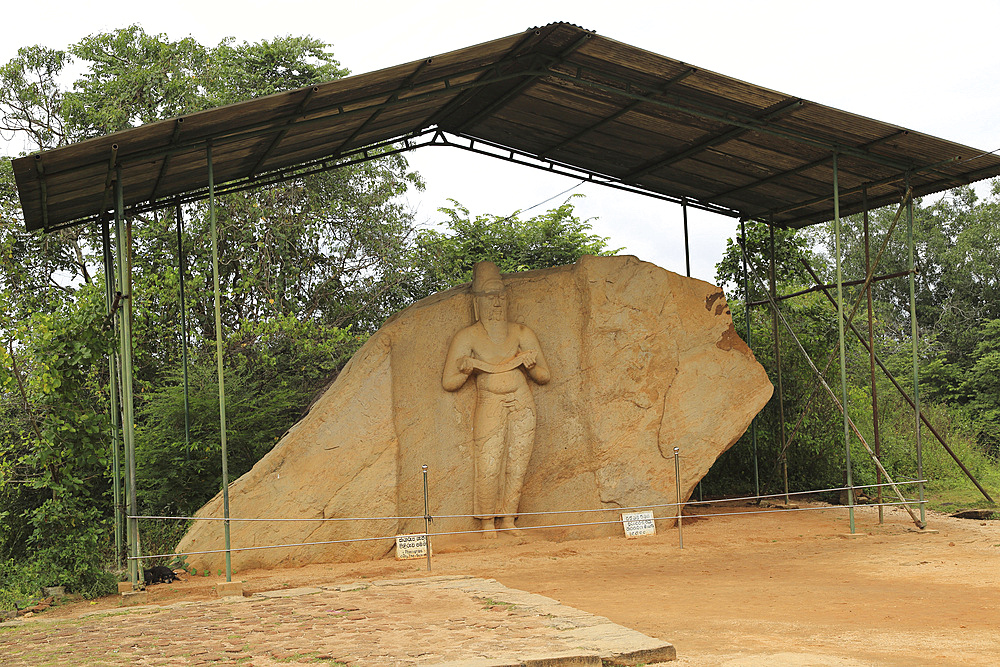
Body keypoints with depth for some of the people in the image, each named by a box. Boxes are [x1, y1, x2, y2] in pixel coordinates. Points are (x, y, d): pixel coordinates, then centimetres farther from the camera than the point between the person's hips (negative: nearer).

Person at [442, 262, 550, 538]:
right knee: (488, 469, -11)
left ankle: (508, 523, 8)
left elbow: (544, 376, 14)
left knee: (516, 468, -1)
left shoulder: (522, 334, 11)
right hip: (489, 408, -2)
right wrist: (467, 370, -14)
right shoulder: (467, 337, 5)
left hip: (522, 406, 3)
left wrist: (530, 364, -6)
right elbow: (448, 382, 4)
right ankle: (487, 526, 1)